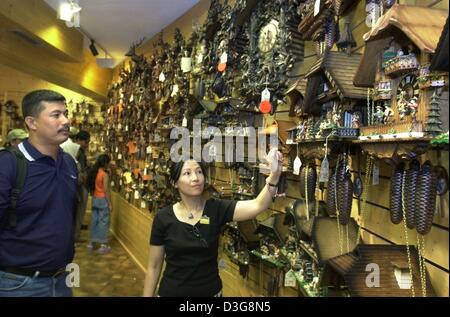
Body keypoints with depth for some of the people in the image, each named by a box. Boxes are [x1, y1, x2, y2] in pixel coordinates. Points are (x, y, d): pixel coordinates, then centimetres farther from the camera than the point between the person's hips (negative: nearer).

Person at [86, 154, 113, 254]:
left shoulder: (93, 172, 5)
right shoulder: (104, 174, -15)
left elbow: (91, 187, 8)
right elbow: (106, 190, -16)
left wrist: (93, 196, 16)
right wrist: (110, 203, -11)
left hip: (95, 199, 7)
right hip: (103, 200, -7)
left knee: (94, 220, 14)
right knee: (103, 221, -1)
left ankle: (92, 243, 21)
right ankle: (103, 245, 2)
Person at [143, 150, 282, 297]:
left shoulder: (216, 209, -11)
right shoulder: (163, 217, -10)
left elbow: (257, 206, -27)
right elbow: (154, 266, -3)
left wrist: (274, 175, -42)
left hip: (210, 291, 1)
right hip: (172, 292, -1)